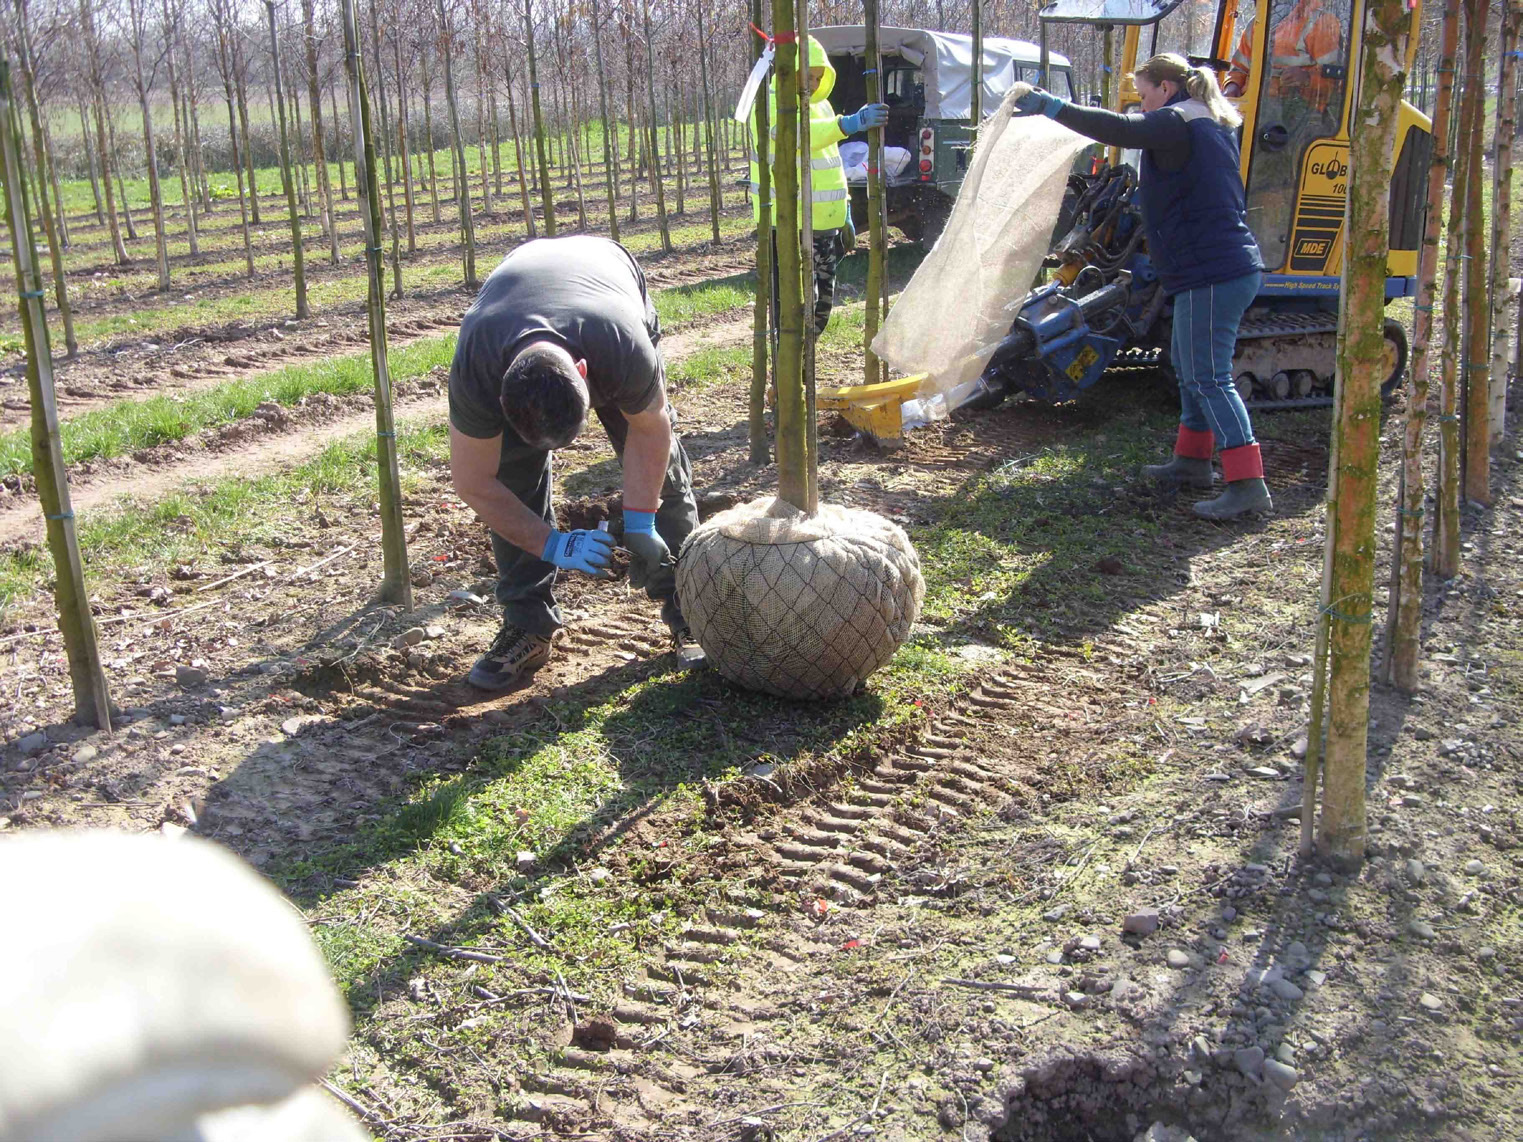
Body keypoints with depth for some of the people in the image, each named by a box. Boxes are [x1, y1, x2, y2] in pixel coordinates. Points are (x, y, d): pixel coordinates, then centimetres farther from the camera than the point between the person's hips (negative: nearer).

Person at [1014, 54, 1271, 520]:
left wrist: (1051, 106, -24)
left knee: (1208, 378, -10)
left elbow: (1120, 129, -28)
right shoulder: (1212, 125, 18)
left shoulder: (1177, 123, -13)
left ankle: (1248, 484, -12)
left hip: (1211, 272, -10)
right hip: (1229, 267, 10)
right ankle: (1192, 462, 32)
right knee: (1190, 368, 21)